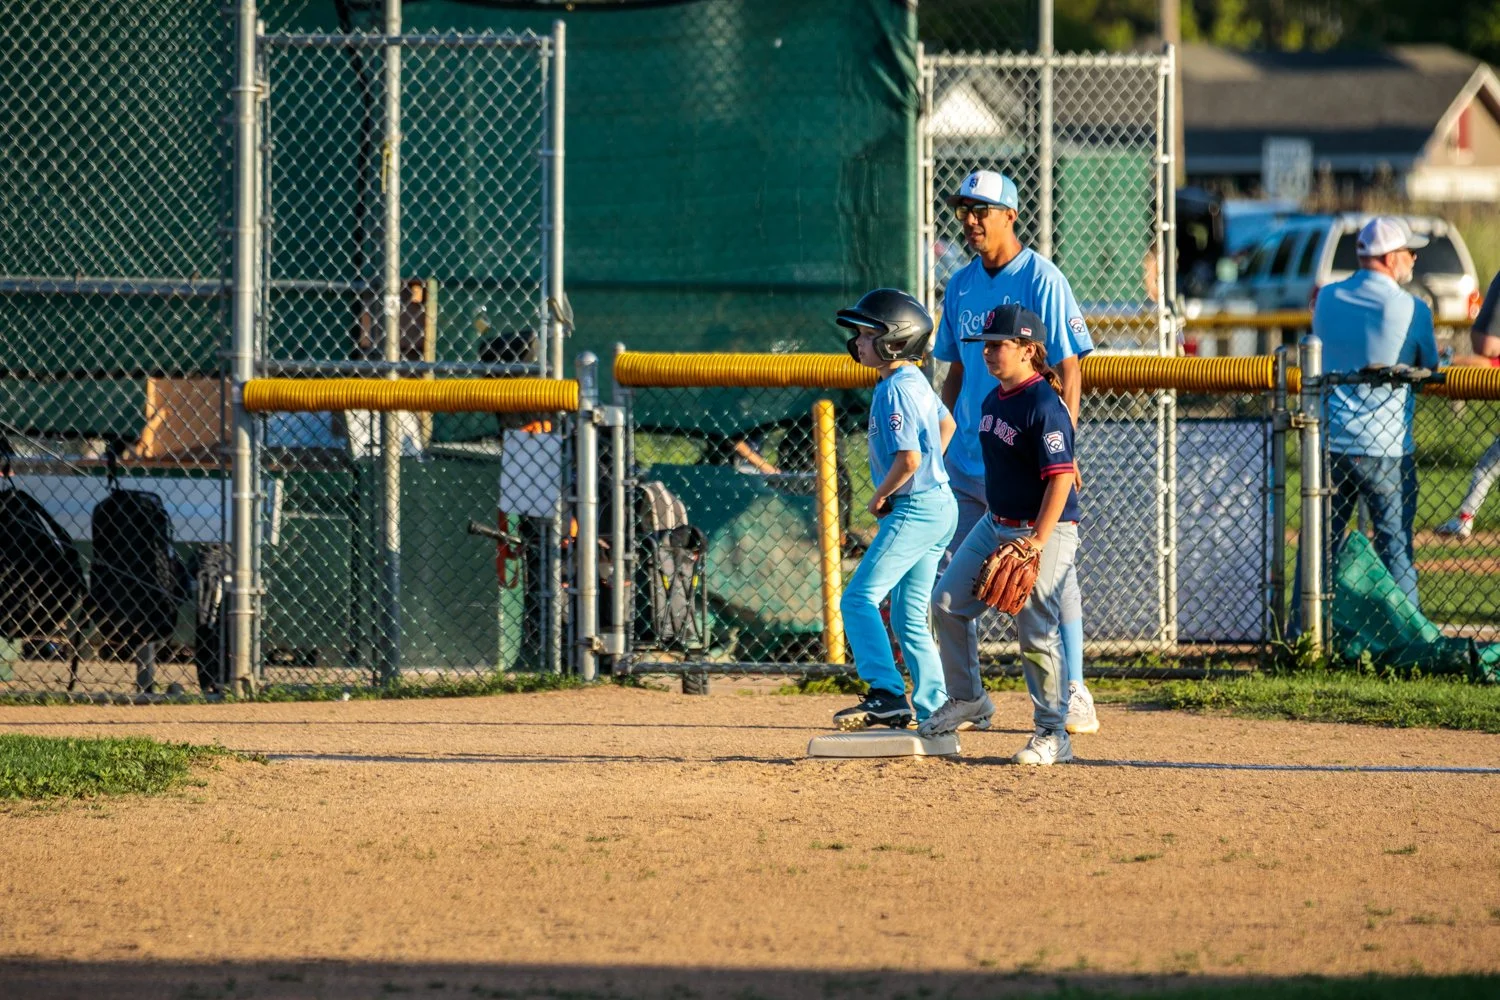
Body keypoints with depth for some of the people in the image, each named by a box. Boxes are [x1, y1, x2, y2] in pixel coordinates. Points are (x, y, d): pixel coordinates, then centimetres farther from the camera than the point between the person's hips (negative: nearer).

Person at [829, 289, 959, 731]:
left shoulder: (895, 390, -18)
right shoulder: (914, 381, 12)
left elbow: (908, 459, -26)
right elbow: (946, 423, 30)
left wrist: (880, 496, -11)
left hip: (915, 509, -10)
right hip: (938, 506, 10)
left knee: (860, 598, -12)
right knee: (909, 616, 13)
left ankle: (887, 695, -21)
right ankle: (935, 708, 13)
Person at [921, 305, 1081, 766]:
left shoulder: (1045, 407, -19)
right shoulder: (994, 400, 9)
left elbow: (1061, 478, -23)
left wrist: (1036, 543, -27)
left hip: (1044, 532, -10)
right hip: (995, 525, 10)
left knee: (1037, 633, -9)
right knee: (948, 602, 10)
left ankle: (1053, 734, 0)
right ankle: (966, 698, 25)